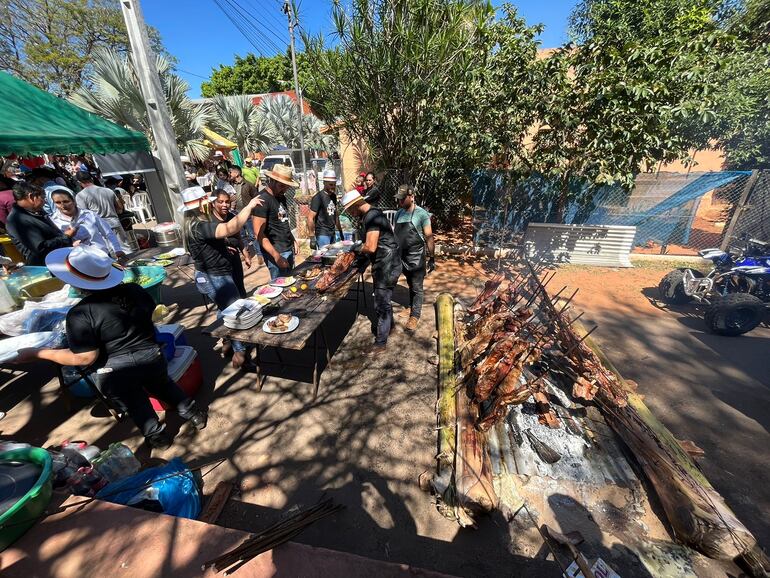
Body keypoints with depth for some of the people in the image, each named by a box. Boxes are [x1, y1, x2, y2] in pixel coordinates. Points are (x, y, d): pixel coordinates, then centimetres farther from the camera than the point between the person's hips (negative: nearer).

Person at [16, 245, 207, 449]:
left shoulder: (79, 314, -20)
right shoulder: (134, 290, -7)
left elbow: (85, 358, -17)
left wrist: (36, 353, -8)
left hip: (115, 375, -3)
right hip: (152, 358, 4)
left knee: (133, 402, 23)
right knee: (162, 384, 31)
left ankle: (156, 434, 35)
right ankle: (192, 413, 32)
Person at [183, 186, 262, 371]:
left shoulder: (194, 224, 8)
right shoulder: (200, 226, -26)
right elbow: (231, 228, -43)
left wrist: (223, 245, 13)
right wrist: (249, 206, -35)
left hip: (214, 275, 11)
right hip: (216, 278, -11)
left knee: (227, 311, 23)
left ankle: (228, 343, 40)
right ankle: (240, 354, 9)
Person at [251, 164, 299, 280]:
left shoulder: (281, 197, 11)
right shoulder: (262, 200, -15)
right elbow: (259, 234, -19)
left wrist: (293, 240, 15)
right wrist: (277, 256, -23)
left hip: (289, 249, 9)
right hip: (276, 252, -9)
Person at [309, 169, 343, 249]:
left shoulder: (333, 196, 11)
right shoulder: (318, 197, -10)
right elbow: (311, 219, -13)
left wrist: (340, 231, 17)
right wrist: (312, 237, -17)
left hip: (332, 233, 7)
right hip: (322, 234, -7)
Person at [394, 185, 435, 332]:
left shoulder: (422, 214, -12)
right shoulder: (399, 213, 6)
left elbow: (429, 237, -12)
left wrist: (431, 258, -13)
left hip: (417, 258, -5)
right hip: (403, 257, 6)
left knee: (417, 287, 3)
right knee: (410, 285, 20)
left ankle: (415, 316, 12)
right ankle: (412, 307, 36)